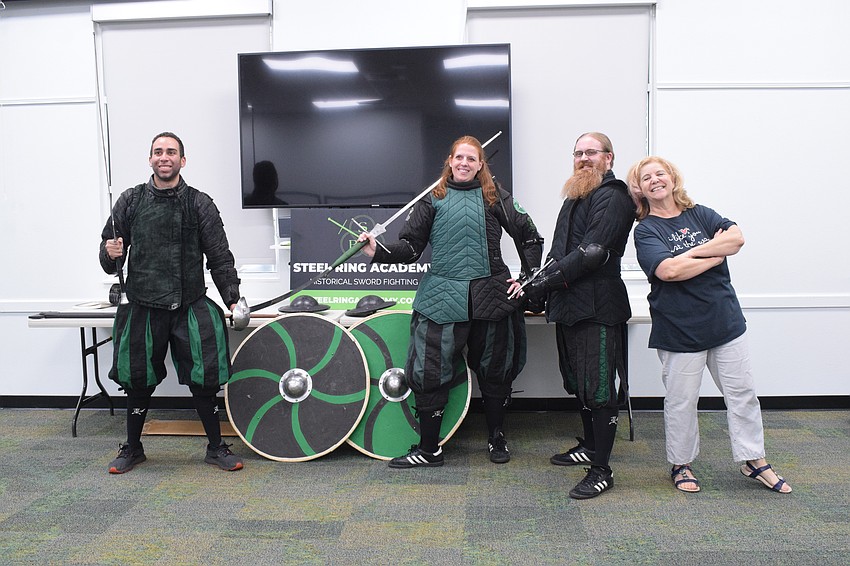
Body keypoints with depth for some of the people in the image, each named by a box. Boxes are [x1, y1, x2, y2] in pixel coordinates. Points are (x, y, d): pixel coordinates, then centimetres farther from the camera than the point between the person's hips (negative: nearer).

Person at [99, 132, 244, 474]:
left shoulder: (199, 204, 3)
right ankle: (132, 448, 31)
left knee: (203, 379, 1)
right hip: (143, 308, 2)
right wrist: (110, 254, -10)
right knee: (138, 381, 11)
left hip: (191, 307, -1)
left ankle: (216, 447, 18)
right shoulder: (130, 201, 7)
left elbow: (219, 257, 3)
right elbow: (108, 254, 13)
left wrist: (233, 298, -3)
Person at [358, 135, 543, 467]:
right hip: (442, 298, 0)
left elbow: (529, 236, 10)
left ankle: (496, 439, 33)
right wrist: (378, 252, -15)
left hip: (490, 296, 0)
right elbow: (410, 246, 2)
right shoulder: (433, 199, 8)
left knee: (494, 370, 11)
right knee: (428, 373, -3)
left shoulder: (494, 197, 7)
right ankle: (428, 449, 13)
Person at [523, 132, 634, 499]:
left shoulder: (612, 197, -11)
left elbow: (591, 253, -20)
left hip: (597, 306, -10)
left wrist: (544, 281, -18)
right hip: (570, 304, 10)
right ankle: (590, 445, 37)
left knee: (598, 386, -4)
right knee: (578, 382, 19)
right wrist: (542, 282, 4)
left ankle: (601, 470, 4)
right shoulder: (575, 197, 20)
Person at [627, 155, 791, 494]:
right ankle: (681, 465, 25)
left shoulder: (699, 214, 7)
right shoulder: (645, 230, -6)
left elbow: (737, 237, -9)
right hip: (680, 331, -4)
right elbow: (669, 270, -22)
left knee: (743, 393, 11)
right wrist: (717, 254, -12)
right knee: (682, 401, 7)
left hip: (726, 322, 4)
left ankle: (754, 462, 26)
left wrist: (691, 252, -17)